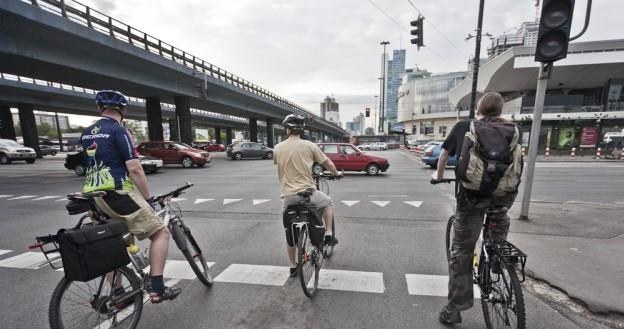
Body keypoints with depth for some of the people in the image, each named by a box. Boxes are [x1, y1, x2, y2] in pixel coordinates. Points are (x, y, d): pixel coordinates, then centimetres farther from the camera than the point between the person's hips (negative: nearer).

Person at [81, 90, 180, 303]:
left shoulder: (86, 134, 14)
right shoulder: (118, 131, -11)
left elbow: (94, 165, 23)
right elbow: (134, 169, -17)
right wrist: (148, 199, -10)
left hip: (95, 197, 9)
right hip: (119, 194, -8)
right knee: (160, 232, -3)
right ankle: (157, 289, -6)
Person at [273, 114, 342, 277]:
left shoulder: (277, 148, 2)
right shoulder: (309, 146, -4)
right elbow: (328, 163, 6)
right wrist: (336, 173, 27)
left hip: (287, 196, 2)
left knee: (290, 233, 19)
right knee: (327, 202, 30)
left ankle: (293, 267, 32)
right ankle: (328, 235, 26)